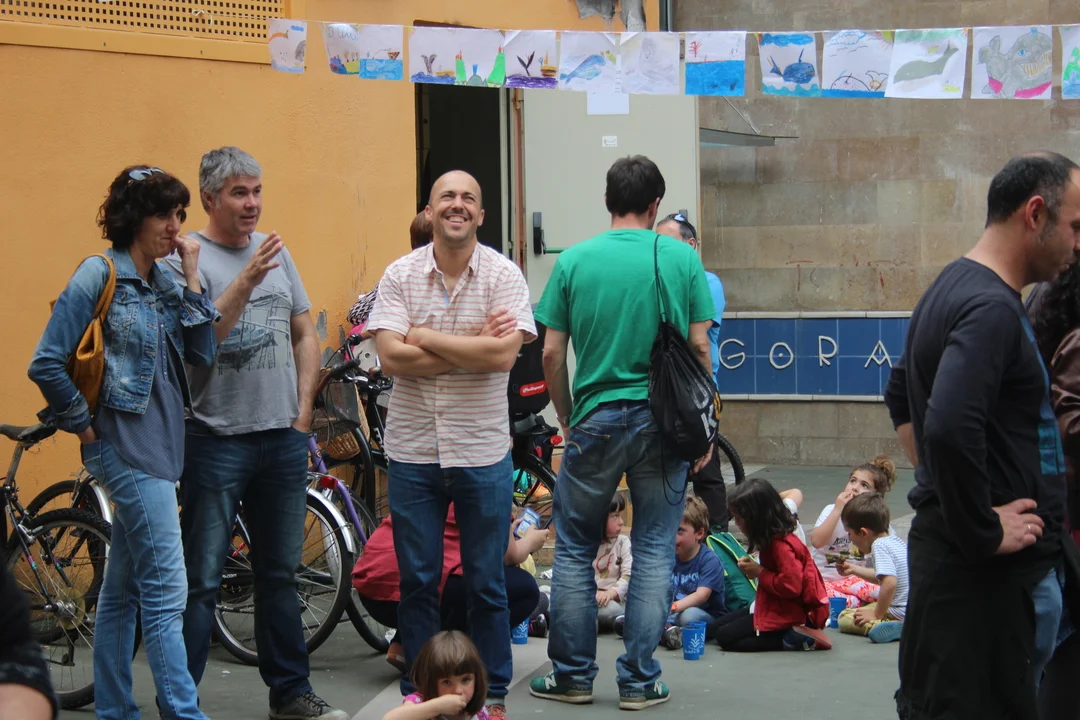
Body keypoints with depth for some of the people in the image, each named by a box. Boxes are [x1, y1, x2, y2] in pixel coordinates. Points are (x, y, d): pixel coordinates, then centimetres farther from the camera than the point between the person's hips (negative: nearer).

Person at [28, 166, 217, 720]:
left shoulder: (163, 282, 11)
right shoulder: (99, 275, -10)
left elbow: (202, 355, 1)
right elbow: (46, 364, -13)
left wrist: (191, 279, -2)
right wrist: (85, 425, -8)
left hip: (160, 444, 8)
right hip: (127, 446, -8)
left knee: (122, 588, 13)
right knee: (166, 591, -9)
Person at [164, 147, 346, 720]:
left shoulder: (276, 252, 11)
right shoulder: (187, 258, -7)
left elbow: (305, 335, 16)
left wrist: (303, 410, 8)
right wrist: (248, 279, -27)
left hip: (283, 438, 6)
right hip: (216, 441, -6)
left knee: (280, 574, 15)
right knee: (201, 581, -4)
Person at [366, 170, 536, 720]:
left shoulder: (503, 274, -4)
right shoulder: (401, 275, 0)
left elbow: (504, 353, -17)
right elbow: (392, 358, -12)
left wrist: (426, 337, -14)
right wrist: (473, 346, -14)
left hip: (482, 451, -1)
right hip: (413, 451, 1)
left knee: (486, 584, 7)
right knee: (417, 580, 9)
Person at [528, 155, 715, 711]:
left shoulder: (574, 261, -1)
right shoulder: (682, 259, -2)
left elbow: (551, 354, -2)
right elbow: (699, 347, -2)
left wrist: (567, 419, 12)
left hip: (596, 420, 0)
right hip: (663, 421, 0)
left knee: (573, 549, 12)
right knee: (654, 551, 8)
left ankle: (573, 675, 16)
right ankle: (639, 681, 10)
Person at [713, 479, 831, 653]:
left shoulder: (781, 545, -24)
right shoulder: (773, 538, 7)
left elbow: (791, 586, -31)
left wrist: (760, 572, -18)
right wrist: (754, 567, -2)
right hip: (776, 606, 11)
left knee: (726, 637, -13)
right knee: (721, 624, 16)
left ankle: (792, 639, -15)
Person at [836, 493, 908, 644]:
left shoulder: (880, 546, -16)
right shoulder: (897, 542, 14)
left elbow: (889, 583, -28)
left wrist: (877, 614, -18)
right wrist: (854, 569, 36)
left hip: (900, 613, -10)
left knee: (845, 618, -7)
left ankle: (876, 625, -33)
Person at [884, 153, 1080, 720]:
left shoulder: (954, 287, 14)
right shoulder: (991, 308, -18)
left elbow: (901, 393, 28)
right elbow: (950, 430, -31)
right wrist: (984, 533, -20)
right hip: (985, 568, -10)